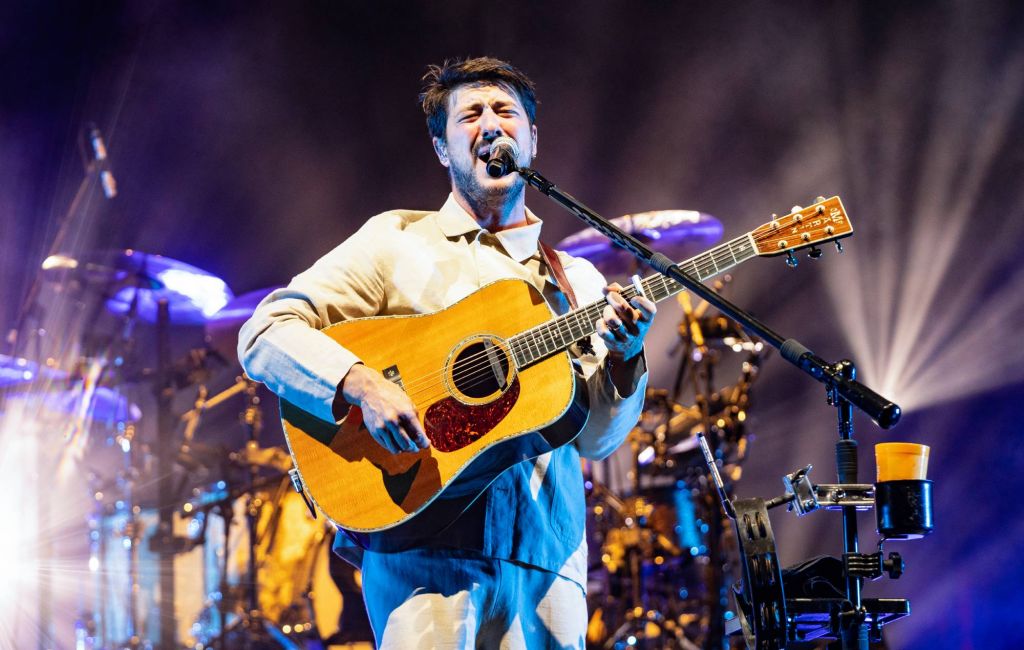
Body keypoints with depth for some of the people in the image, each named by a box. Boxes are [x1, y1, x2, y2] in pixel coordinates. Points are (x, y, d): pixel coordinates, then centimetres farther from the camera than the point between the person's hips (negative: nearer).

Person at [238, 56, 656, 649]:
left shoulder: (578, 282, 18)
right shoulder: (398, 241, 7)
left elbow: (595, 438, 10)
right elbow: (266, 334, -2)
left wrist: (622, 360, -9)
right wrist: (361, 384, -18)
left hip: (546, 552, 4)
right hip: (425, 546, -3)